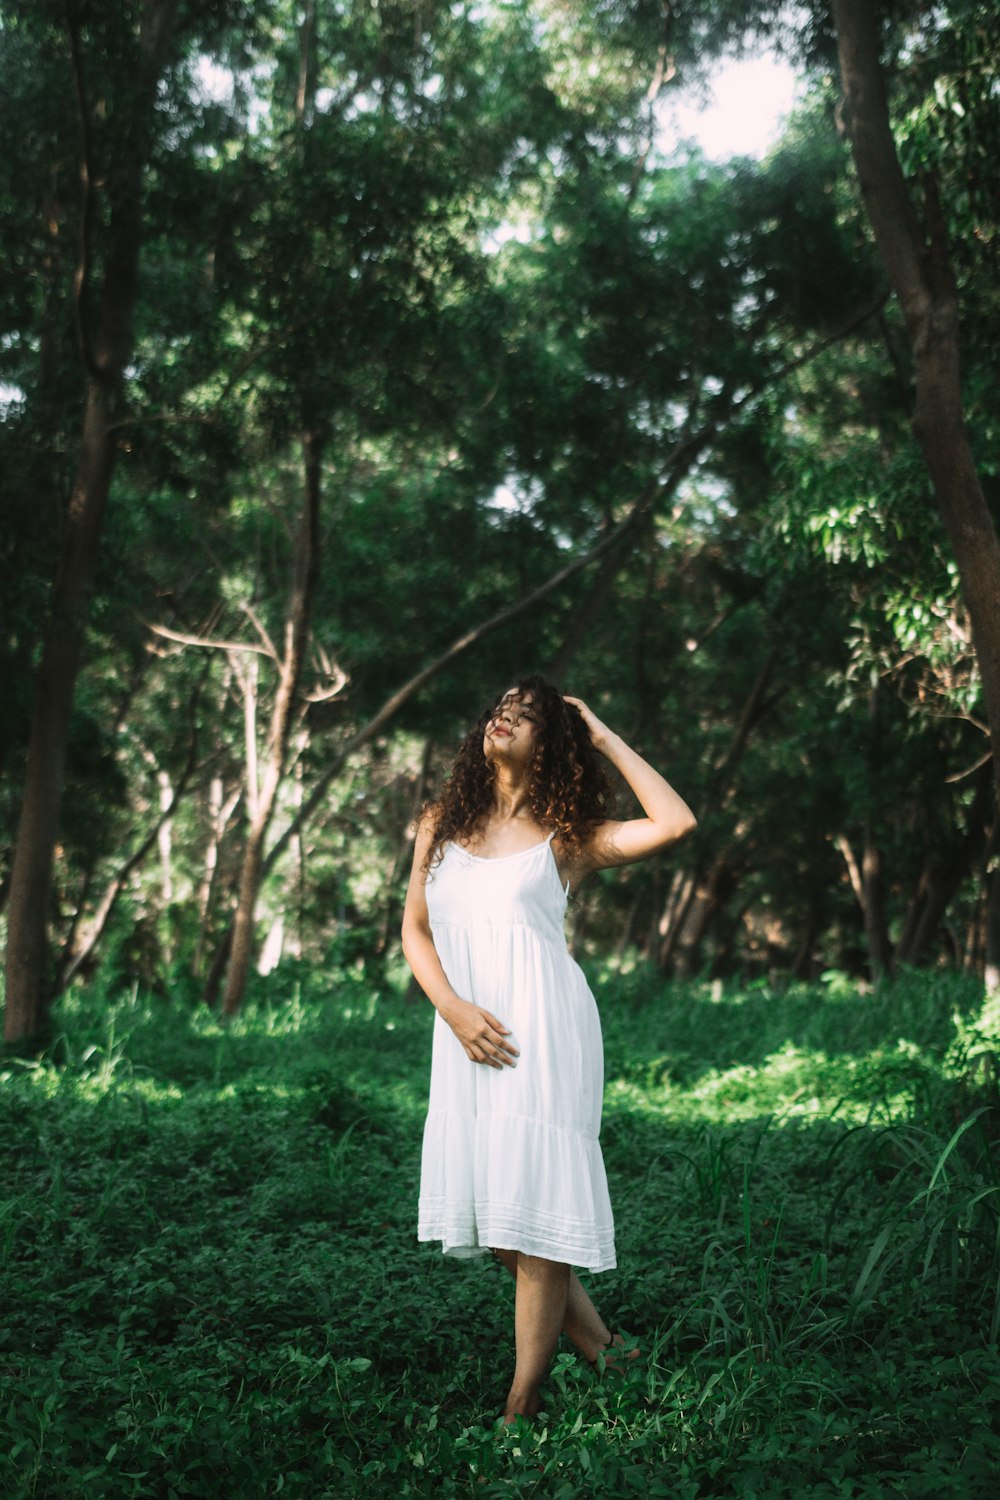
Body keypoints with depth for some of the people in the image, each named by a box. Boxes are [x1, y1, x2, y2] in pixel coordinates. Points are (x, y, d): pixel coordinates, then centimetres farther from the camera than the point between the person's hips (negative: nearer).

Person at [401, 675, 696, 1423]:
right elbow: (415, 928, 12)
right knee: (494, 1211, 8)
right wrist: (453, 1008, -5)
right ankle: (601, 1348, 26)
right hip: (469, 1037, 5)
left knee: (534, 1207, -6)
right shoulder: (442, 826, 14)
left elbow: (676, 823, -11)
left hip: (543, 1032, -5)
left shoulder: (565, 836, 3)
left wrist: (604, 737, -2)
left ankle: (522, 1405, 0)